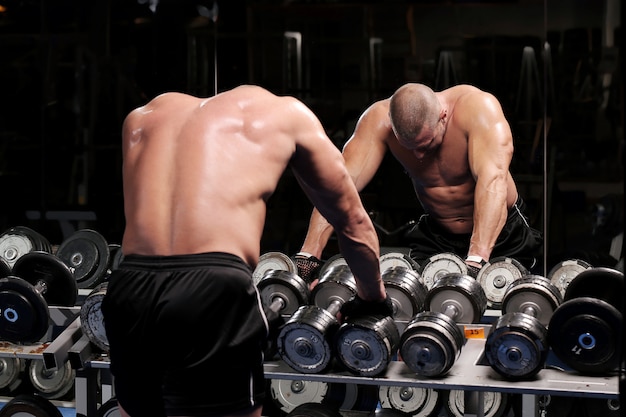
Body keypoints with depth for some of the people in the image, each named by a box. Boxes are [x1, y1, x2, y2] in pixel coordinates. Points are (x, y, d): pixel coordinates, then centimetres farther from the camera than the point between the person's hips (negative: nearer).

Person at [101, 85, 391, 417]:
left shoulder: (144, 116, 28)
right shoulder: (287, 113, 19)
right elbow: (351, 221, 27)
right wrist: (373, 298, 42)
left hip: (128, 289, 4)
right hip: (213, 292, -4)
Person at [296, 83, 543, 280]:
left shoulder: (478, 108, -32)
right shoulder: (379, 120, -23)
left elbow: (493, 180, -45)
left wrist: (476, 261, -57)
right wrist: (308, 257, -43)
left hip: (500, 232, -2)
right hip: (435, 236, 2)